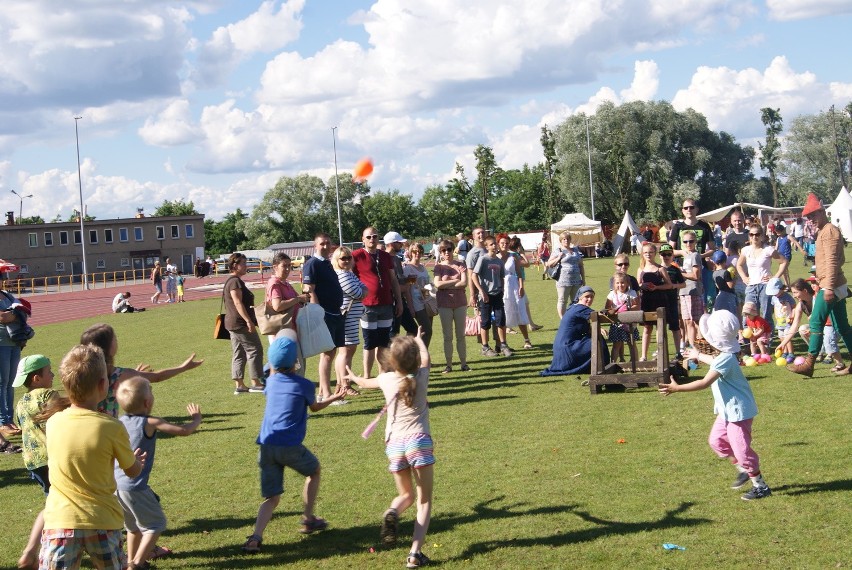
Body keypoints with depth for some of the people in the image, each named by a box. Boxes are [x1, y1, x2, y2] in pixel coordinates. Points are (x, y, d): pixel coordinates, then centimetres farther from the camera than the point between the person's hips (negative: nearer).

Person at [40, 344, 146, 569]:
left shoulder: (53, 423, -3)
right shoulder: (113, 428, -12)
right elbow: (132, 471, 2)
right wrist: (139, 459, 26)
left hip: (61, 520, 1)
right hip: (103, 521, -1)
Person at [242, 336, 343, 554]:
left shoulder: (271, 382, 11)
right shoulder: (304, 385, 0)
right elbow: (314, 407, 19)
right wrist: (334, 398, 32)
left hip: (266, 446, 4)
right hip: (291, 446, -4)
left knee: (271, 498, 9)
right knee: (314, 470, 27)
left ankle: (256, 536, -14)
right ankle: (308, 519, 30)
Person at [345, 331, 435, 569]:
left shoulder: (387, 379, 4)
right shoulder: (421, 377, 1)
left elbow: (366, 383, 28)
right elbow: (425, 357, 25)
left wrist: (353, 377, 50)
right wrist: (419, 340, 45)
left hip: (394, 443, 2)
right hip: (419, 441, -2)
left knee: (406, 494, 22)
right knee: (424, 501, 4)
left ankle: (392, 512, -13)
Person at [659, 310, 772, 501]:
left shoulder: (725, 359, -28)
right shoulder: (725, 355, 4)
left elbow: (704, 383, -33)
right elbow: (716, 363, 32)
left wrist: (677, 388, -32)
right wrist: (698, 356, 49)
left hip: (739, 411, -10)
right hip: (728, 410, 10)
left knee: (741, 449, -4)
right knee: (717, 441, 17)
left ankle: (761, 486, 8)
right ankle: (743, 469, 30)